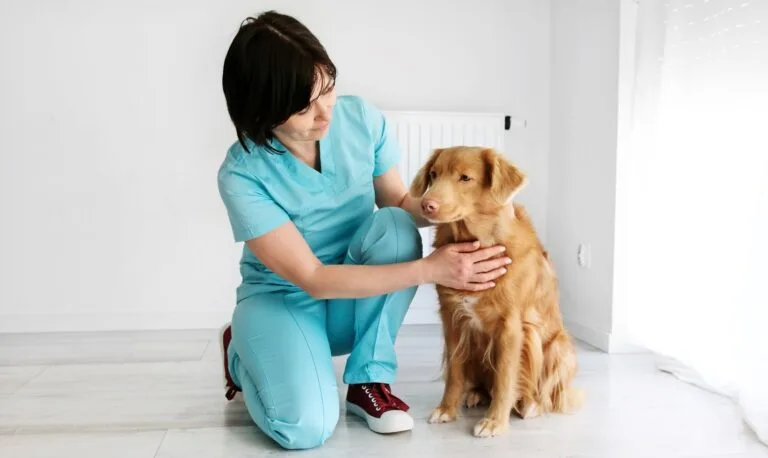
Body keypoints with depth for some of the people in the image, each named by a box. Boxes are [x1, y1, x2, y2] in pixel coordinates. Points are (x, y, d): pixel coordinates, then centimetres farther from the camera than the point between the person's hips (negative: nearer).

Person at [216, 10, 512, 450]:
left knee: (394, 227, -29)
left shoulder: (362, 120, -14)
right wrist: (430, 269, -33)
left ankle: (370, 382, -11)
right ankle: (242, 352, 9)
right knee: (306, 427, -28)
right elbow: (313, 279, -28)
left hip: (357, 300, 3)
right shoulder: (243, 175, -25)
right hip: (282, 301, -3)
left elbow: (399, 202, 1)